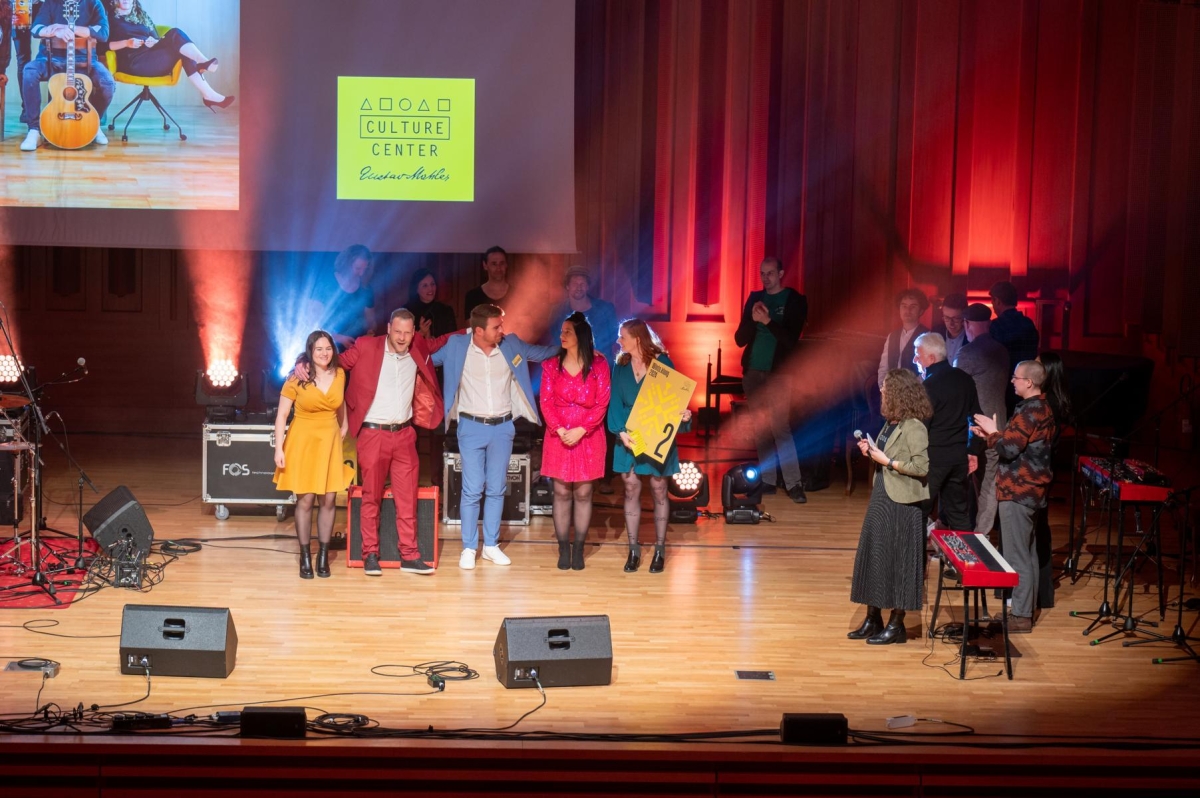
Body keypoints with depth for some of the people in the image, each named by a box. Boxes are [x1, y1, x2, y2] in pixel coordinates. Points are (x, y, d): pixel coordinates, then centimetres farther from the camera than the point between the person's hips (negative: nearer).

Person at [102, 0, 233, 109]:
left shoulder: (141, 16, 28)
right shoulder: (110, 19, 9)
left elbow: (155, 38, 22)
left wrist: (154, 42, -4)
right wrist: (126, 43, -20)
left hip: (152, 58, 7)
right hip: (133, 63, -7)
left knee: (175, 34, -20)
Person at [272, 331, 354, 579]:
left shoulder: (339, 375, 0)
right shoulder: (297, 378, -11)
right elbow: (282, 414, -9)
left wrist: (343, 430, 26)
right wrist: (279, 449, -14)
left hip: (330, 441, 3)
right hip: (303, 441, -3)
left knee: (329, 499, 2)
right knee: (305, 500, -2)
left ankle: (323, 556, 10)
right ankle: (305, 557, 6)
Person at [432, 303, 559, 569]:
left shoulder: (511, 345, 0)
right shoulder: (456, 346, -7)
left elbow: (542, 353, 13)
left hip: (502, 427, 3)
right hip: (472, 427, -3)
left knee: (496, 489, 9)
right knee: (472, 490, -2)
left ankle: (491, 545, 19)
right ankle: (468, 548, 7)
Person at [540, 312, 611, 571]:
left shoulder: (598, 364, -2)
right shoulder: (551, 365, 3)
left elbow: (601, 404, -6)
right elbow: (546, 402, -2)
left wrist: (580, 430, -16)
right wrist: (560, 430, -16)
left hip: (588, 436, -1)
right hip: (558, 436, 1)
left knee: (583, 493, 3)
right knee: (562, 493, 3)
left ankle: (579, 549, 11)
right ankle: (563, 549, 9)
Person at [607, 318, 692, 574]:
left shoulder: (662, 363, -7)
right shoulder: (621, 366, 3)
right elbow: (616, 403, -1)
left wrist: (683, 416, -26)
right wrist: (621, 431, -16)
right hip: (629, 436, 3)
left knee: (658, 491, 5)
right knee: (631, 490, 4)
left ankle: (660, 550, 13)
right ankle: (633, 549, 12)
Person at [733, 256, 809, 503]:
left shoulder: (794, 300, -1)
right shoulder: (754, 298, 10)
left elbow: (791, 340, -9)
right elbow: (740, 339, 5)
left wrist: (768, 321, -21)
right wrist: (753, 320, -14)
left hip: (777, 372, -5)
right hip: (753, 371, 5)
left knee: (780, 426, -12)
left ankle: (794, 483, -11)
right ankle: (767, 480, 11)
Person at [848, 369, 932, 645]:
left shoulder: (913, 427, -16)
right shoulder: (890, 423, 10)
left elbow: (922, 467, -21)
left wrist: (886, 460, -19)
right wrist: (872, 451, 2)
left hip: (902, 504, -9)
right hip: (881, 498, 9)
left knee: (897, 562, -1)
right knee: (873, 557, 12)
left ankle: (896, 625, 9)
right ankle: (873, 620, 22)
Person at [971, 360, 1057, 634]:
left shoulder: (1028, 411, -19)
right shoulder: (1044, 408, 13)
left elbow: (1008, 449, -23)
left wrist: (993, 431, -6)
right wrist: (993, 434, 10)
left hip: (1018, 491, -11)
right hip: (1032, 490, 11)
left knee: (1016, 555, -6)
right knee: (1027, 552, 16)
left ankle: (1021, 616, -3)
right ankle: (1026, 609, 23)